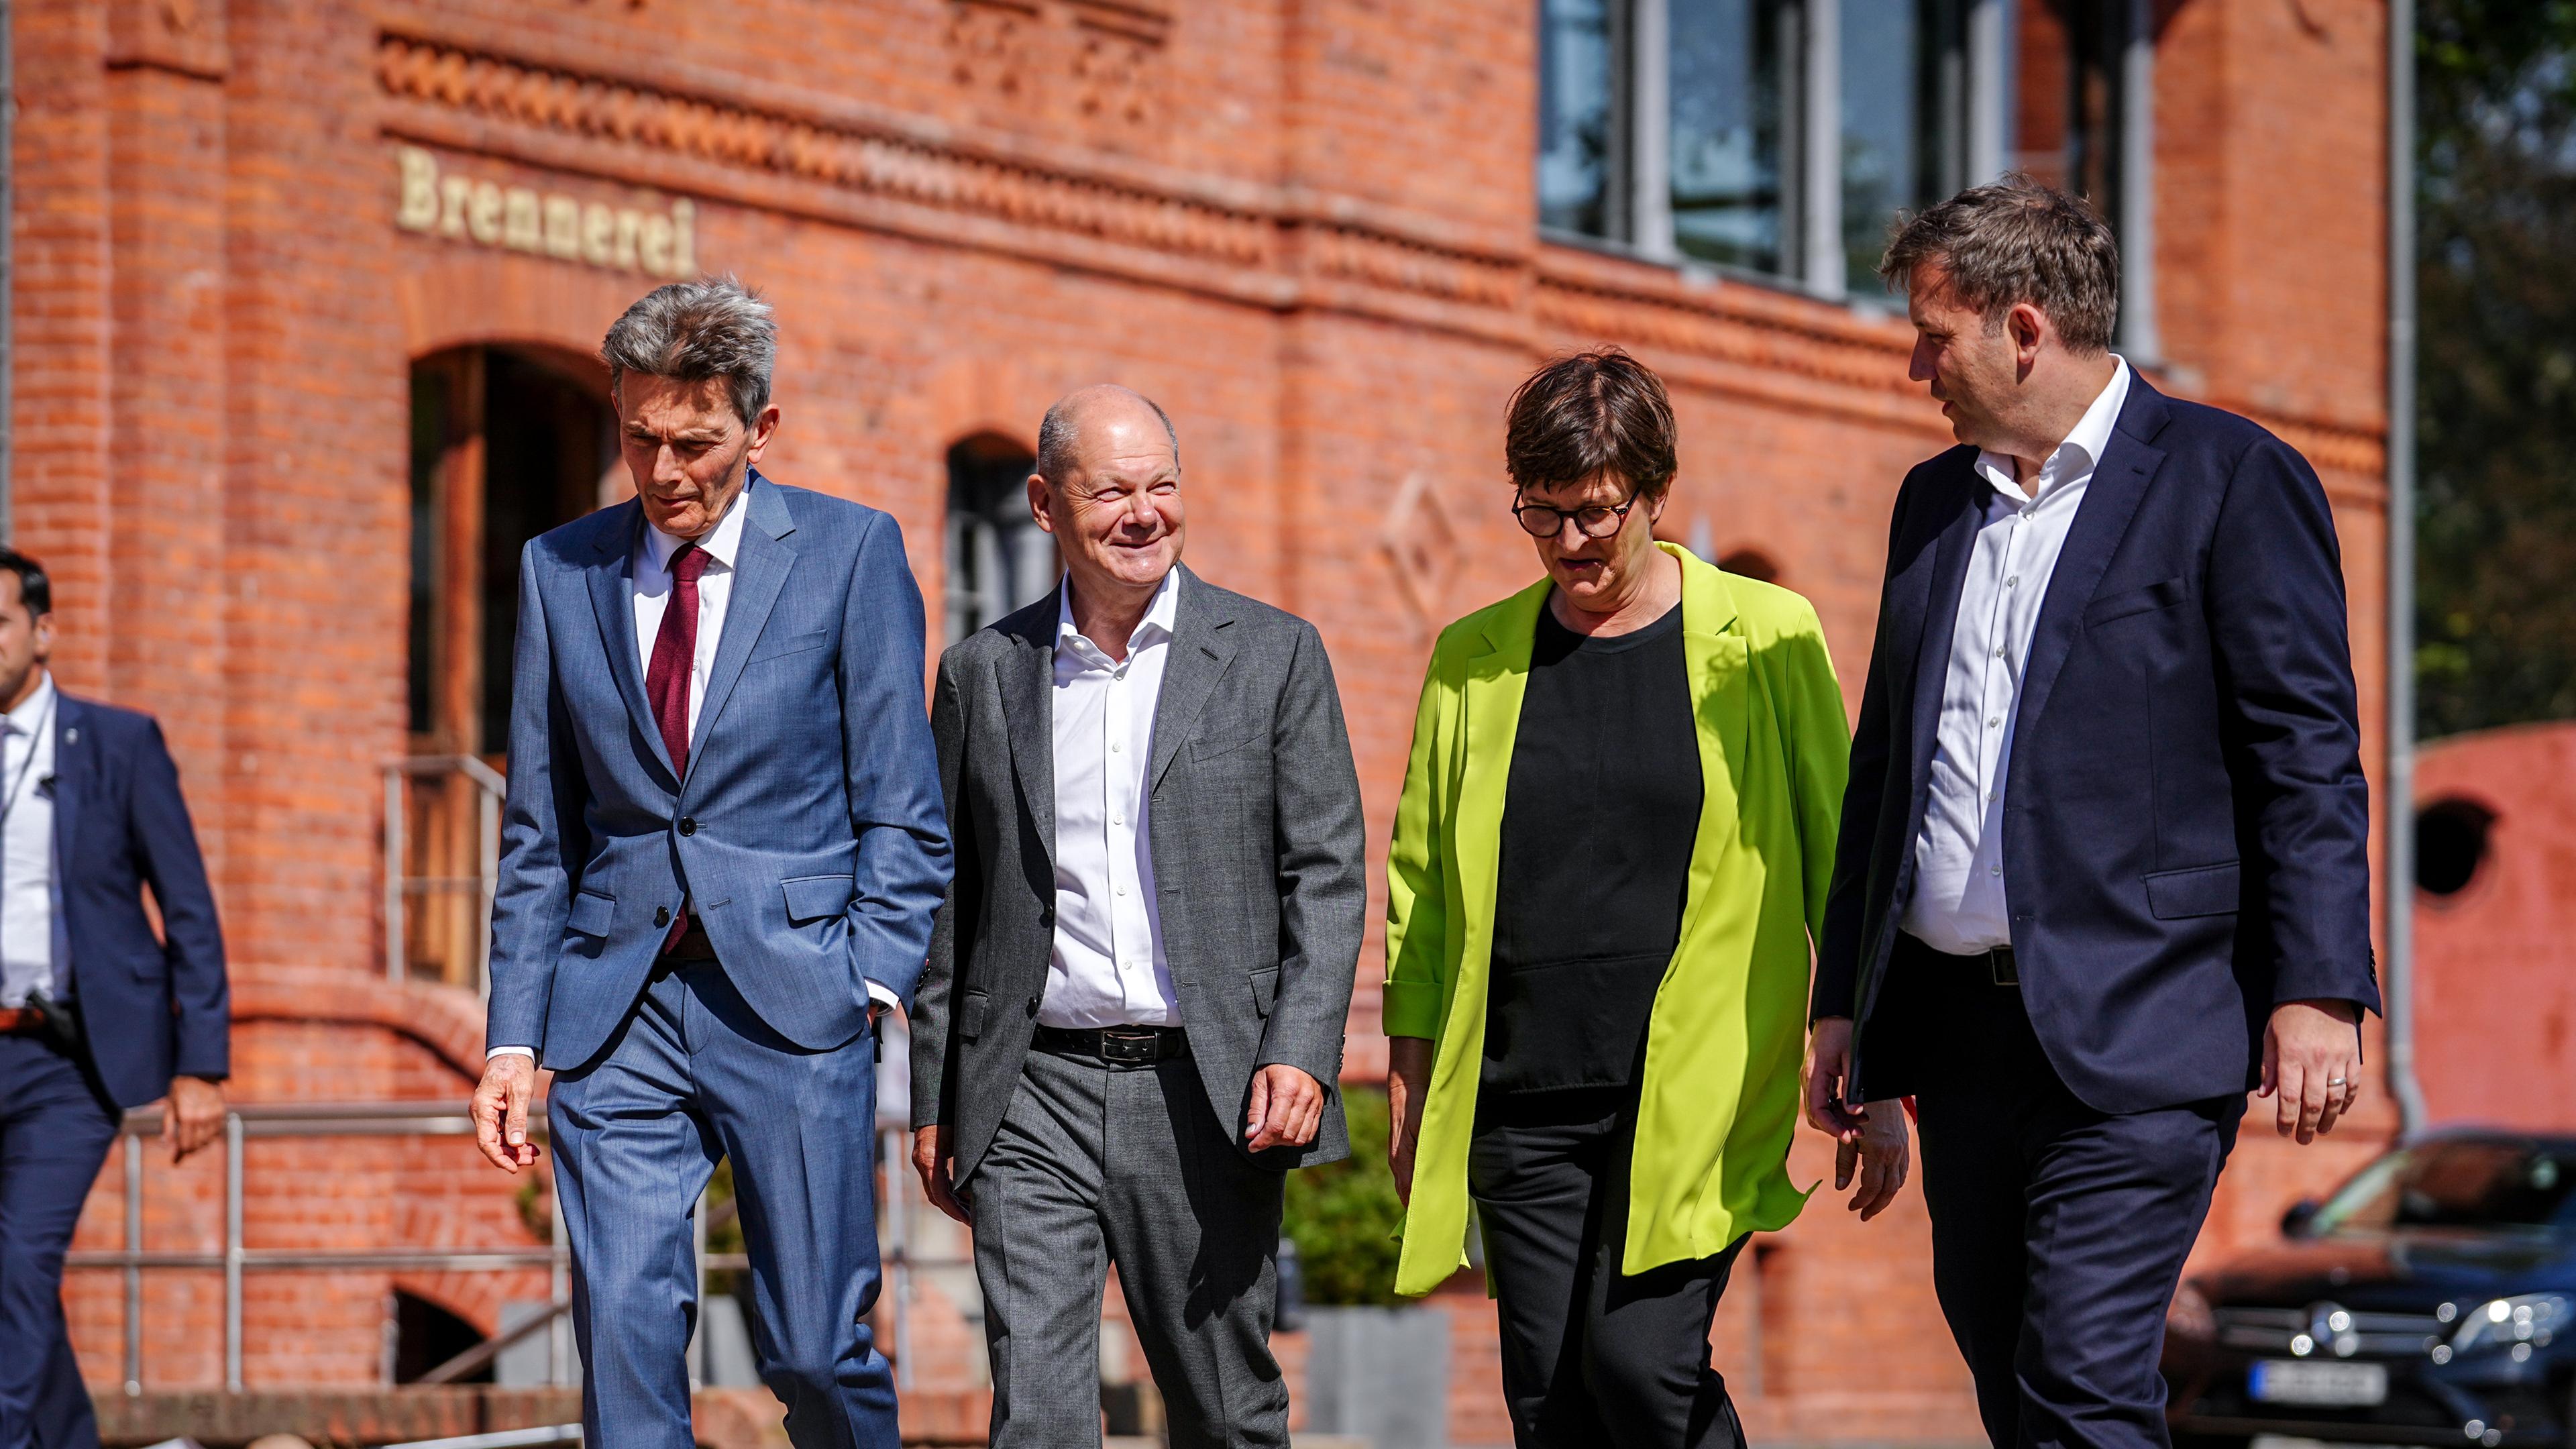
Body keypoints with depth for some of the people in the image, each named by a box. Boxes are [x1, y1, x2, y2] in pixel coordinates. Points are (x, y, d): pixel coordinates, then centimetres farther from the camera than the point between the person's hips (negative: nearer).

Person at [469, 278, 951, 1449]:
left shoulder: (850, 551, 2)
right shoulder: (560, 570, 10)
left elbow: (902, 809, 2)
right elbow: (537, 836, 12)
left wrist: (873, 979, -10)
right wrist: (513, 1039, 5)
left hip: (792, 1001, -2)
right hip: (618, 1013, 2)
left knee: (817, 1351, -2)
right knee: (623, 1335, -7)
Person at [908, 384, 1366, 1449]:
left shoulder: (1272, 656, 5)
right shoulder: (983, 674, 9)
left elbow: (1327, 872, 2)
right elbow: (949, 902, 14)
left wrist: (1301, 1054, -11)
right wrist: (935, 1102, 11)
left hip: (1204, 1092, -1)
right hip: (1034, 1093, 1)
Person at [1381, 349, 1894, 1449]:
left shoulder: (1766, 639, 2)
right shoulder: (1473, 661, 10)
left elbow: (1840, 866, 4)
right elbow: (1421, 890, 14)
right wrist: (1409, 1096, 9)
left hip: (1696, 1092, -3)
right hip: (1521, 1101, 3)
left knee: (1639, 1359, -17)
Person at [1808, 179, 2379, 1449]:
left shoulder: (2229, 481, -4)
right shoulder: (1934, 501, 17)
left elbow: (2308, 757, -8)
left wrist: (2317, 991, -15)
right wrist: (1844, 998, 19)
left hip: (2132, 1040, -7)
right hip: (1955, 1030, 7)